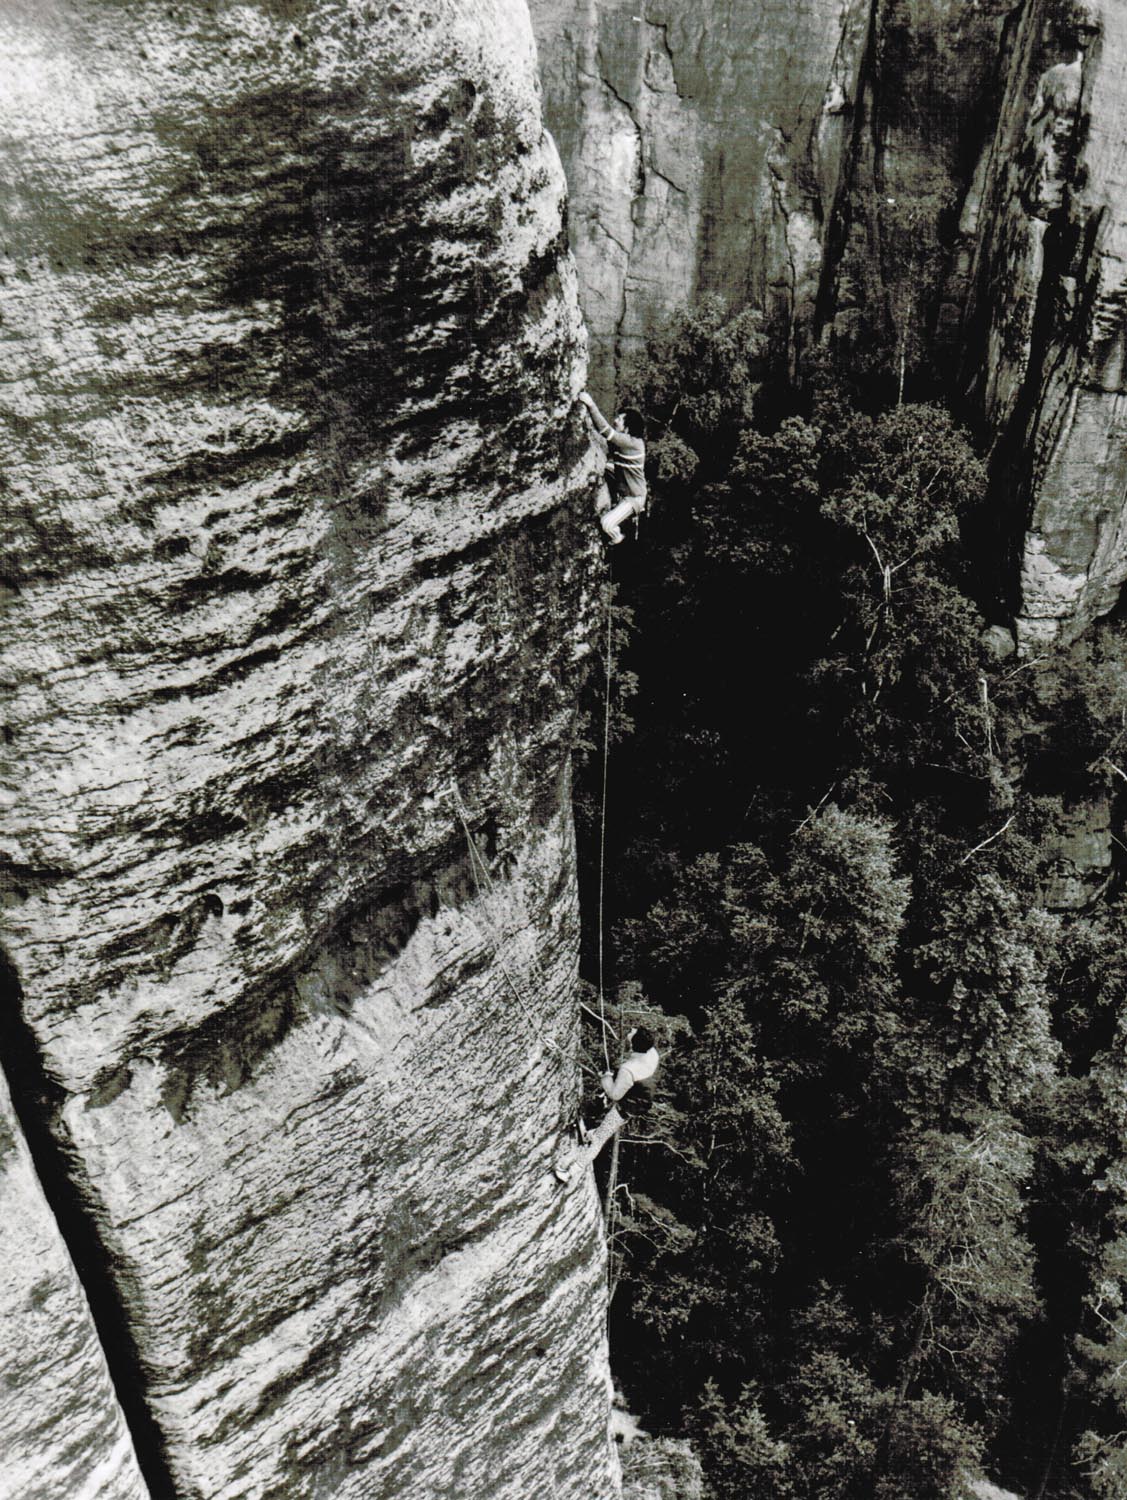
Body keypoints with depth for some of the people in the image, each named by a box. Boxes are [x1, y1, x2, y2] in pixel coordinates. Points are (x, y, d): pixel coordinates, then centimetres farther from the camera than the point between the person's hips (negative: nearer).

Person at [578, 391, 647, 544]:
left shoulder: (633, 443, -29)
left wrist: (591, 405, -40)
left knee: (607, 523, -20)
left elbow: (606, 430, -37)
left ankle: (616, 539, 16)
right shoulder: (622, 440, -2)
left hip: (633, 497, -9)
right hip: (620, 491, 9)